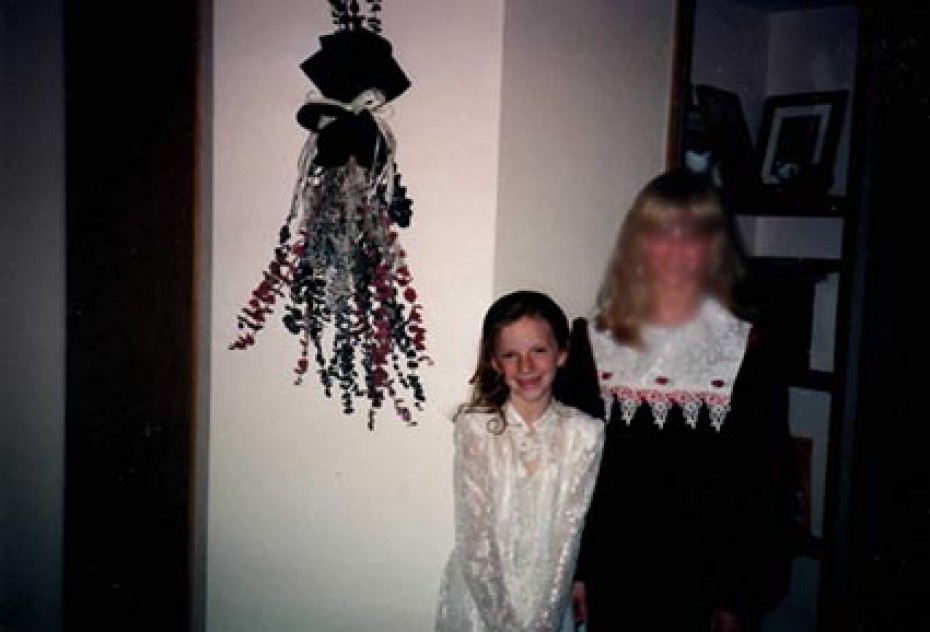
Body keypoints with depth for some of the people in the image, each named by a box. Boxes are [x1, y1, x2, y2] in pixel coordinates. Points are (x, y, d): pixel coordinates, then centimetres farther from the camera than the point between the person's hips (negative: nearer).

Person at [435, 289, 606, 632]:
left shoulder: (586, 434, -10)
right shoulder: (473, 426, -12)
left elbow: (570, 531, -10)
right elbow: (474, 530, -12)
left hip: (549, 600, 1)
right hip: (479, 596, 0)